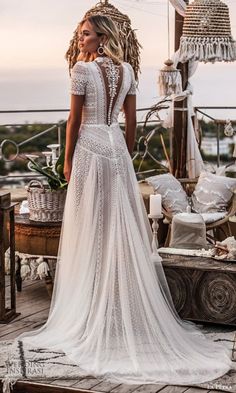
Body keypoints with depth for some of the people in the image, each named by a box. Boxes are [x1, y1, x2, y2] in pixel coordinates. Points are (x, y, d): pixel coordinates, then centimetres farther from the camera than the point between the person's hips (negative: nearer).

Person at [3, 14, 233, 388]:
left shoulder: (83, 68, -10)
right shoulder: (127, 70, 8)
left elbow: (74, 120, -9)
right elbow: (131, 120, 11)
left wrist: (67, 161, -1)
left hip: (89, 149, -6)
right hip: (117, 147, 6)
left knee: (90, 228, 1)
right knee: (123, 226, 9)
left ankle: (92, 309, 7)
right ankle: (132, 308, 15)